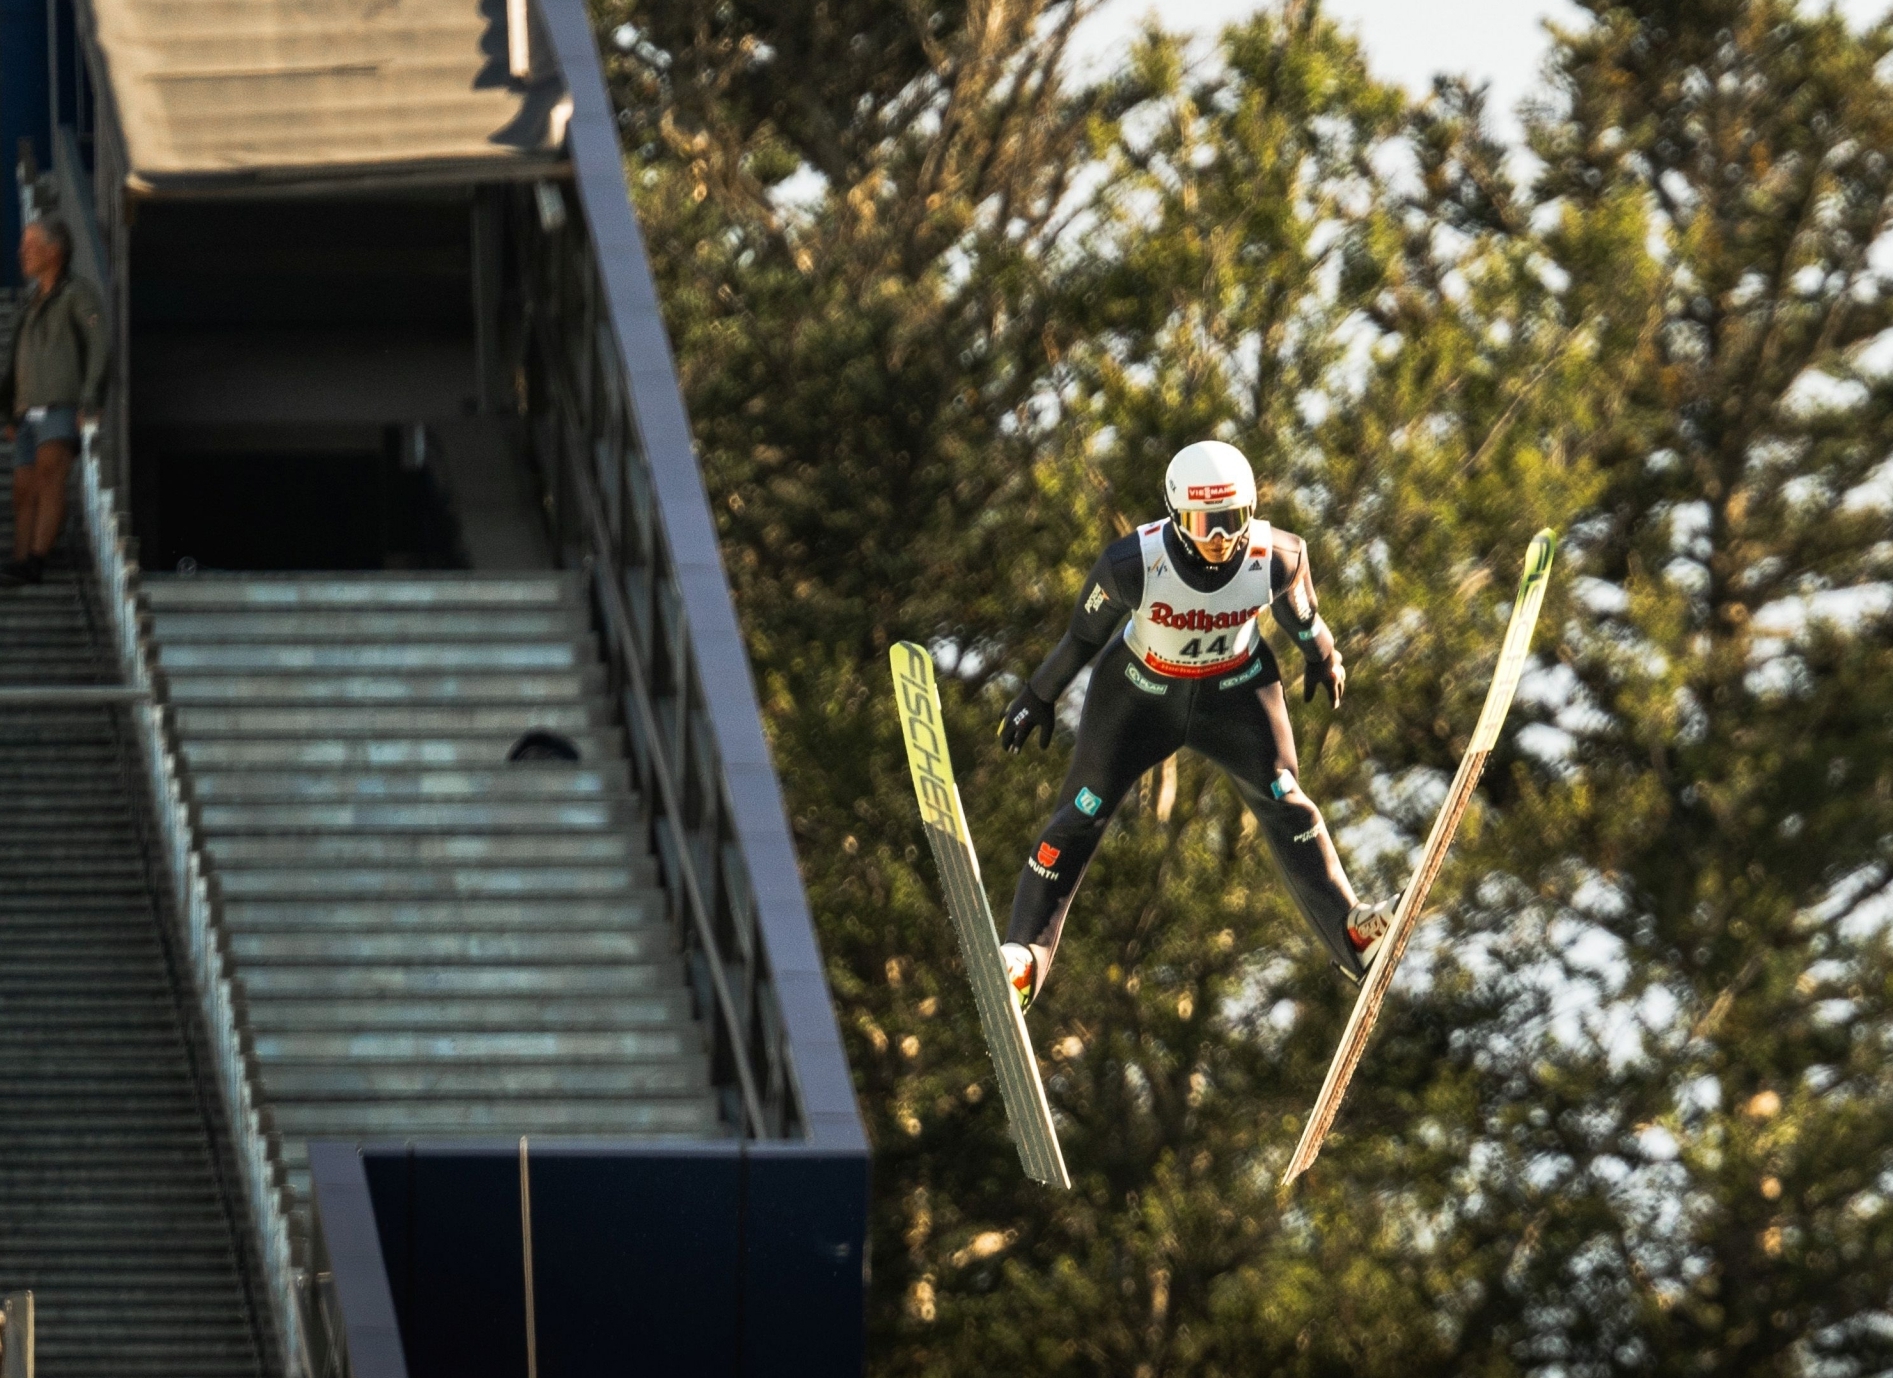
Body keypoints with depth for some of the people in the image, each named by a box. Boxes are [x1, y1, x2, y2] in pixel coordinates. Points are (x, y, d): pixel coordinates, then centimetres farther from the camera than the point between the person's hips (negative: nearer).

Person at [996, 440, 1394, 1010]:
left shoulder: (1276, 557, -26)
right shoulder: (1133, 565, -31)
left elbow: (1296, 603, -1)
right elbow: (1083, 634, -12)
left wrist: (1321, 656, 18)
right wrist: (1039, 697, 1)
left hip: (1235, 690, 1)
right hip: (1141, 689, -1)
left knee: (1284, 802, -13)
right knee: (1081, 815, -5)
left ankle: (1350, 933, -13)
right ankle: (1024, 957, -2)